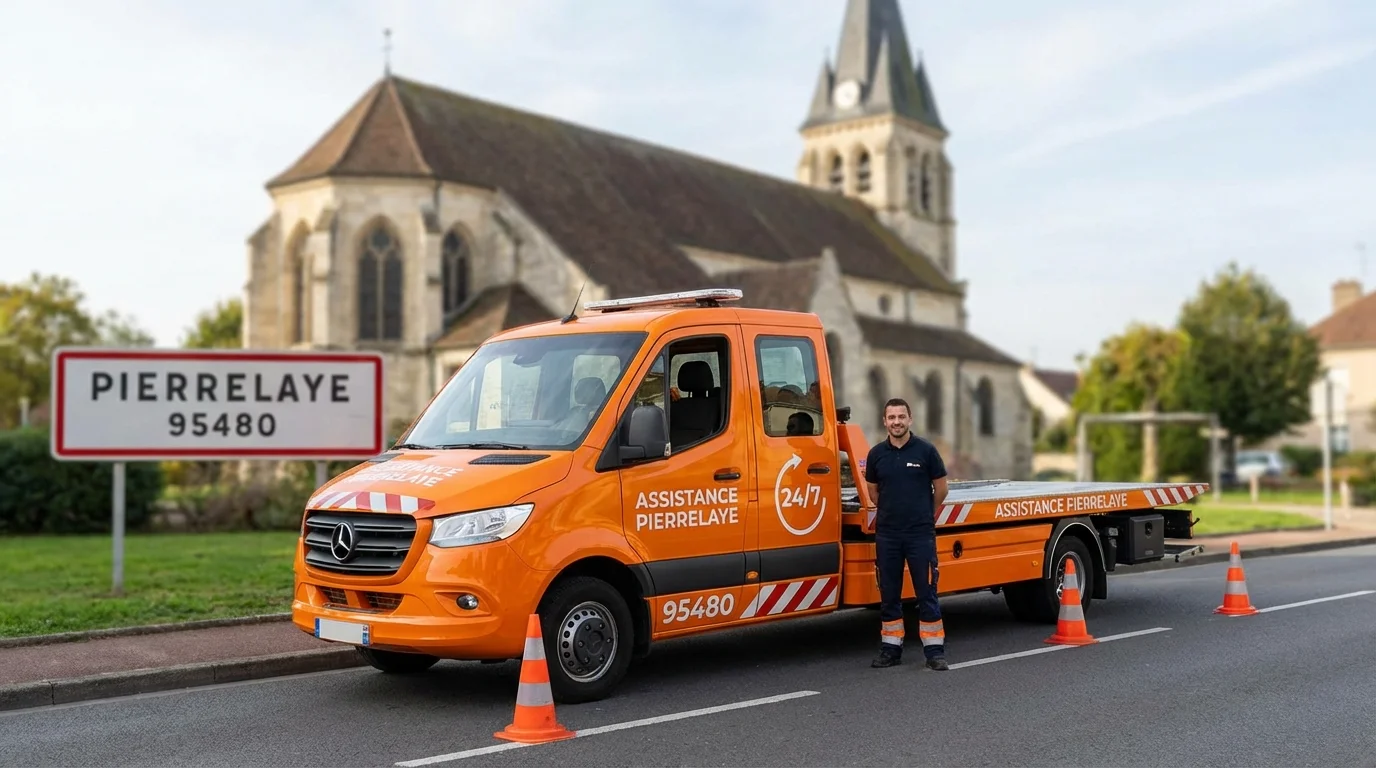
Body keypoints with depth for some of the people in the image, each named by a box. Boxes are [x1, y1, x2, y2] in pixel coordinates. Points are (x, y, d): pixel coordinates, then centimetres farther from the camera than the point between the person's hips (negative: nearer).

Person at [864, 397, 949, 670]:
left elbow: (941, 487, 6)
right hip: (887, 534, 3)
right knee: (889, 594, 8)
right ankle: (891, 648, 17)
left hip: (921, 533, -3)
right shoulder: (877, 453, 3)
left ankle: (934, 650, 6)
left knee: (926, 593, 0)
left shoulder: (926, 450, -4)